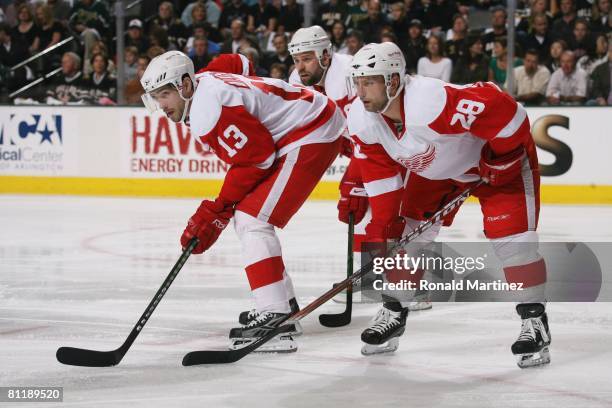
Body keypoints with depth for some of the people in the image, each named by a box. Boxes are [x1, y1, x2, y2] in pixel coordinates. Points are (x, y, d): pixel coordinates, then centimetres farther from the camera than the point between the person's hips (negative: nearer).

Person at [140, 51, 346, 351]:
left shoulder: (208, 109, -23)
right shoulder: (205, 79, 5)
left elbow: (256, 157, -23)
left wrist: (217, 211, -16)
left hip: (311, 137, -11)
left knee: (251, 220, -18)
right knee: (247, 220, 16)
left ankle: (275, 322, -26)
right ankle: (284, 308, 23)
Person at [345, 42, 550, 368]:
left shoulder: (435, 102, -43)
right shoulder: (361, 119, -19)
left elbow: (502, 108, -37)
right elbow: (379, 173, -6)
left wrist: (503, 158, -24)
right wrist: (381, 222, -9)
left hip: (497, 154, -7)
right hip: (431, 168, 7)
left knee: (509, 235, -17)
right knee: (404, 232, 2)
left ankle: (534, 322, -6)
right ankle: (393, 313, 20)